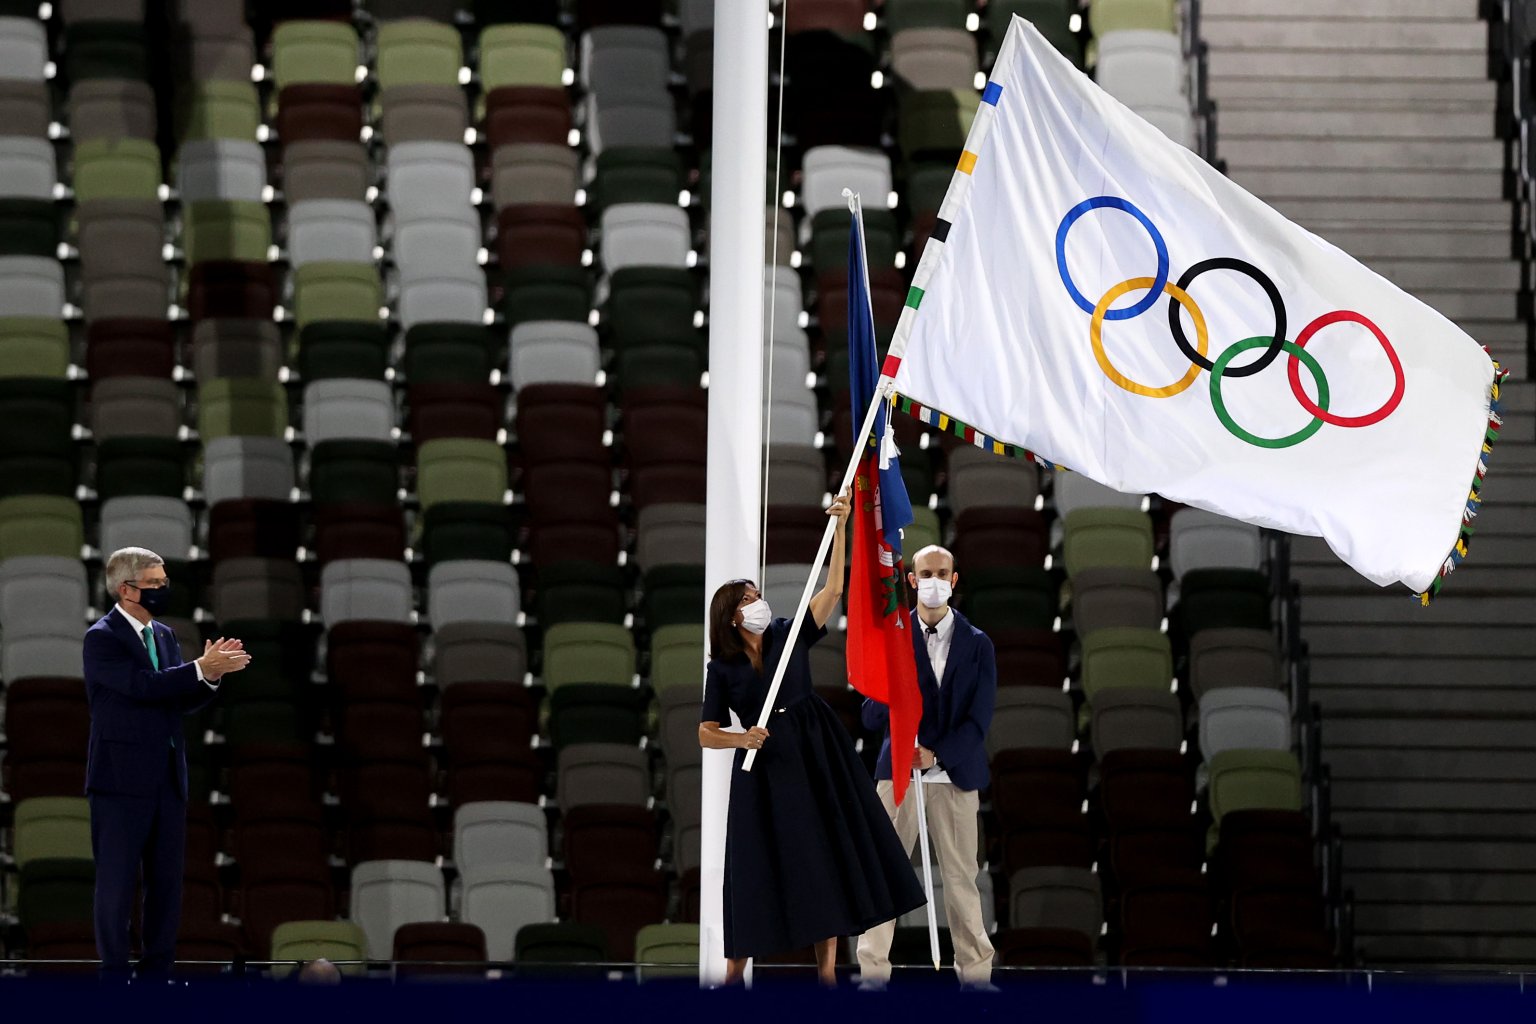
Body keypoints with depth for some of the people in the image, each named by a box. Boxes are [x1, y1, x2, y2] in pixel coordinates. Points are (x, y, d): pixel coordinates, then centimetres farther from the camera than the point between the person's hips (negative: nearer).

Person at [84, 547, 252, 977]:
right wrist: (202, 669, -25)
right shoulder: (102, 638, -9)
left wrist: (211, 676, -12)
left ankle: (158, 970, 15)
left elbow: (182, 700, 8)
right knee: (117, 881, -1)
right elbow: (142, 685, -23)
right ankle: (114, 973, 4)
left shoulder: (164, 635, 13)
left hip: (166, 778, 7)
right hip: (122, 780, -7)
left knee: (166, 880, 9)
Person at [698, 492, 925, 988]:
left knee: (828, 855, -2)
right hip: (764, 765, -2)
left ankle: (827, 968, 0)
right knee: (761, 864, -2)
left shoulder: (790, 636, 3)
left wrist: (839, 527, -13)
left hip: (815, 755, 2)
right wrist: (741, 739, -21)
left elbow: (833, 589, -4)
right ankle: (734, 968, 8)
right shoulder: (722, 668, 0)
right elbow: (706, 733, -1)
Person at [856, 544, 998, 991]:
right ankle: (873, 970, -4)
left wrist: (935, 754, -13)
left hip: (954, 772, 1)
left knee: (960, 875, 4)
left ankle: (975, 971, 10)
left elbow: (979, 719, 0)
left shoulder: (977, 644, 6)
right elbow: (870, 717, 0)